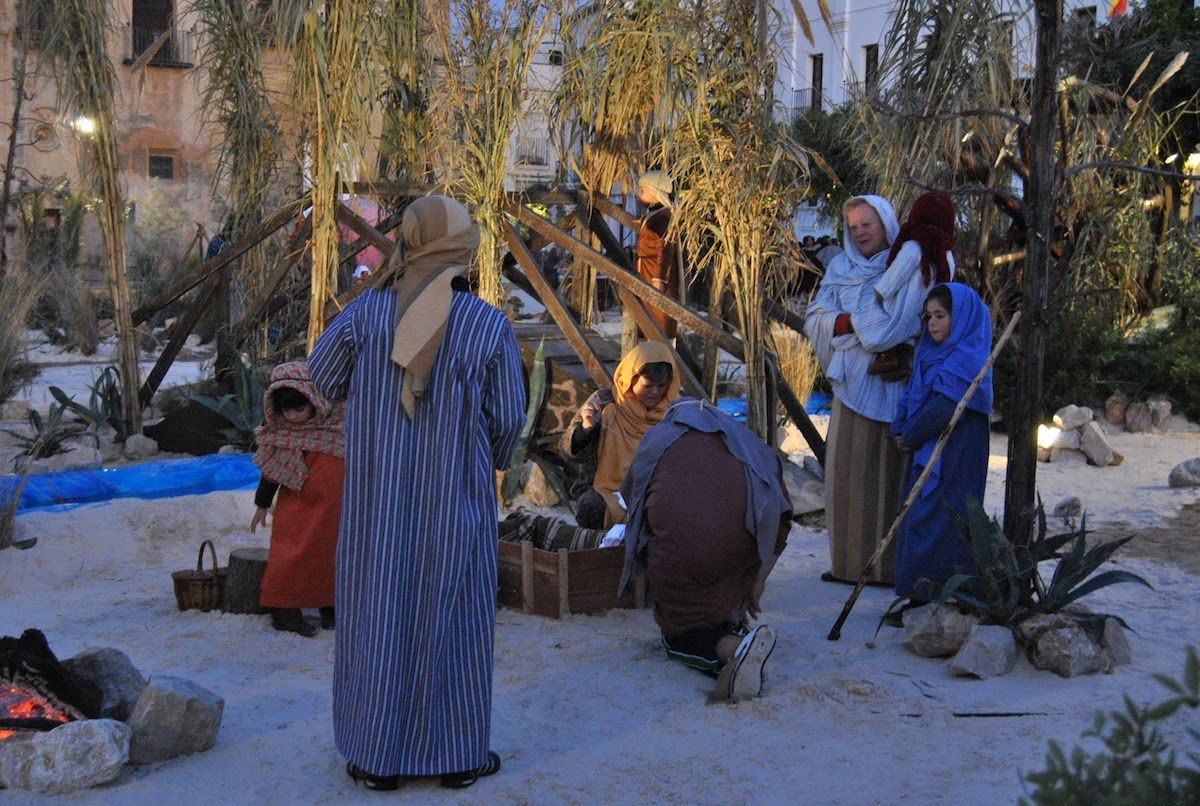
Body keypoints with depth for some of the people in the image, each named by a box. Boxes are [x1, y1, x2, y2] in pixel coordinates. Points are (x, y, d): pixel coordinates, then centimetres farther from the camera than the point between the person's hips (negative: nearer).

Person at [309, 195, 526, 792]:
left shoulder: (368, 311, -8)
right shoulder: (491, 327, -10)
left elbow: (323, 377, 7)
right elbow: (507, 418, -3)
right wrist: (494, 458, 19)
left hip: (378, 500, 1)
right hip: (456, 502, -1)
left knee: (377, 614, 11)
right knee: (453, 618, 11)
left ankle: (376, 755, 17)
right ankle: (457, 755, 18)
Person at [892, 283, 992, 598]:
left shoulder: (967, 359, -14)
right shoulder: (930, 354, 15)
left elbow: (943, 409, -20)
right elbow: (911, 395, 14)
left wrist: (911, 436, -10)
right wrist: (901, 431, -2)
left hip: (952, 460, -9)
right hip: (925, 453, 9)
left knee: (935, 518, -9)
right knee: (916, 518, 10)